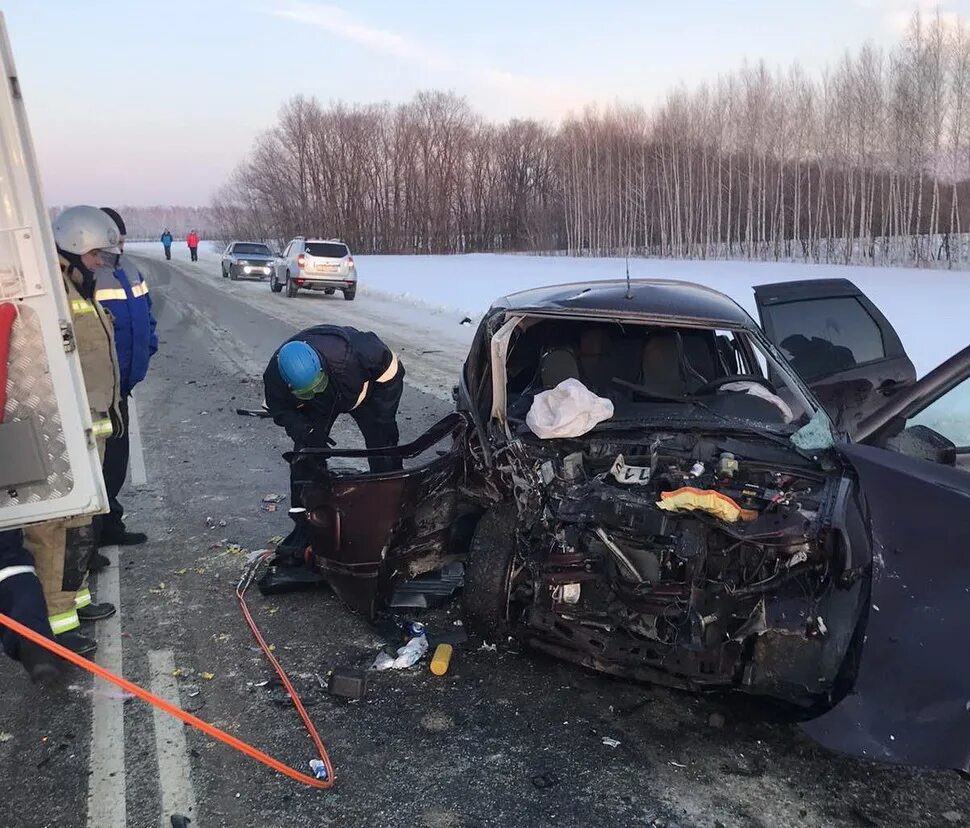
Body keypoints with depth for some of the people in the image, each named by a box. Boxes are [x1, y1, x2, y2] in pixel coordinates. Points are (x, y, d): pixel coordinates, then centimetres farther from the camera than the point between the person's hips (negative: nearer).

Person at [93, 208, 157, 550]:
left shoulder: (127, 269, 10)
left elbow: (145, 311, 22)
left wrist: (148, 346, 12)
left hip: (121, 384, 9)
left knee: (117, 458, 18)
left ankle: (110, 525, 34)